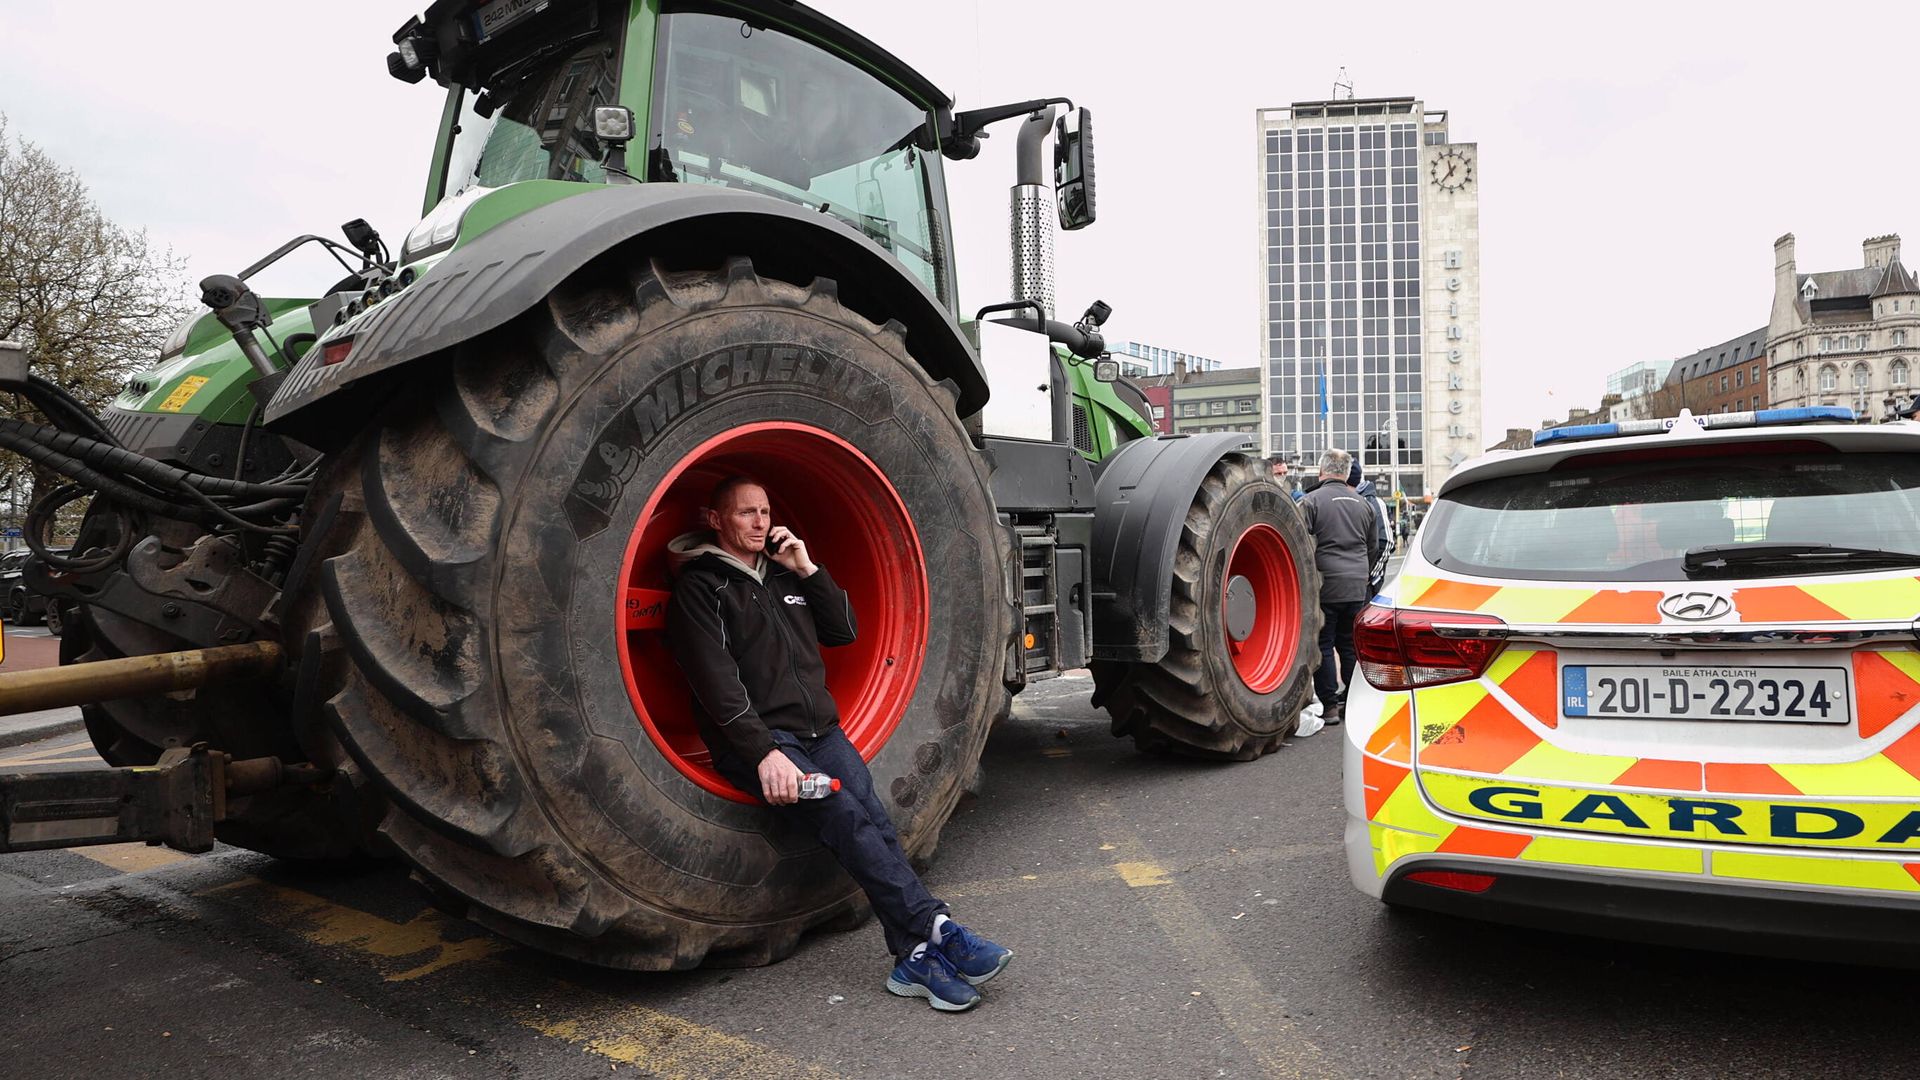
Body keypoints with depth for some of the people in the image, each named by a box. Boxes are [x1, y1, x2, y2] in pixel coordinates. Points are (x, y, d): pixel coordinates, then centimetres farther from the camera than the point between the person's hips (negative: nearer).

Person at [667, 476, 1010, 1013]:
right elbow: (717, 683, -10)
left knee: (874, 817, -20)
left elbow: (844, 630, 20)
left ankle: (916, 957, -26)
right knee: (845, 815, -27)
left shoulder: (784, 572, 23)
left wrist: (808, 570, 8)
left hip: (820, 729, 5)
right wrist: (763, 753, -21)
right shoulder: (700, 587, 2)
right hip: (755, 740, -5)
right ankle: (936, 930, -30)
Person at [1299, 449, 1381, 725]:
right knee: (1351, 645, 13)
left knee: (1323, 646, 1)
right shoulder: (1363, 503, 11)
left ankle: (1329, 705, 1)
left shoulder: (1312, 501, -8)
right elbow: (1374, 547, 20)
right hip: (1357, 588, 5)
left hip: (1325, 586, -5)